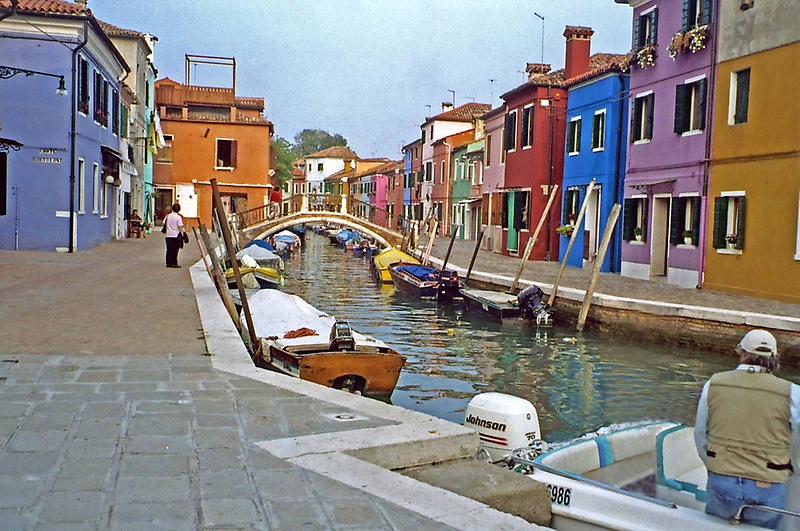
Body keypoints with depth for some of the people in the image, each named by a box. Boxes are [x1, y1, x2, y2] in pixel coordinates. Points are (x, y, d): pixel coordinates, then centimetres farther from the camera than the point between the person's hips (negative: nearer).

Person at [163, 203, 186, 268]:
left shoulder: (168, 216, 5)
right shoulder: (179, 217, -9)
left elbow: (164, 223, 10)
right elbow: (180, 226, -14)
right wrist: (183, 231, -3)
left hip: (168, 235, 4)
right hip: (176, 235, -4)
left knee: (169, 250, 9)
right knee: (175, 250, 0)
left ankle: (168, 263, 10)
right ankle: (174, 263, -2)